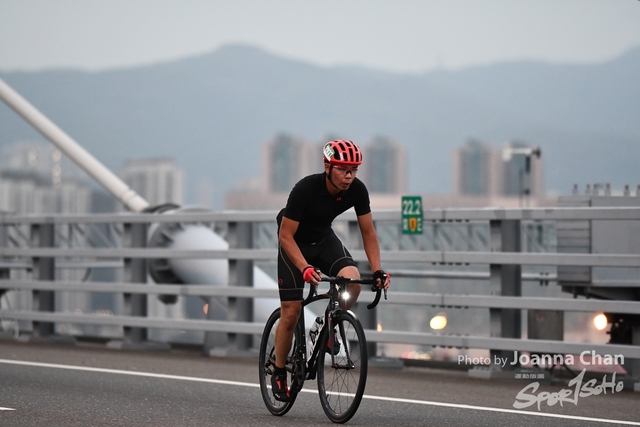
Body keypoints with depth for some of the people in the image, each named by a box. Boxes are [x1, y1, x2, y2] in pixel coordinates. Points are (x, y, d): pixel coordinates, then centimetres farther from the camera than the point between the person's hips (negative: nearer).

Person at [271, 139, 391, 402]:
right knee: (291, 312, -8)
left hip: (324, 239, 4)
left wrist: (377, 270, -22)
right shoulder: (306, 189, -33)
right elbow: (286, 235, -29)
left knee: (352, 281, -25)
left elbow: (368, 232, -10)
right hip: (295, 242, -4)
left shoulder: (357, 190, -21)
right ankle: (279, 374, 11)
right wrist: (305, 268, -42)